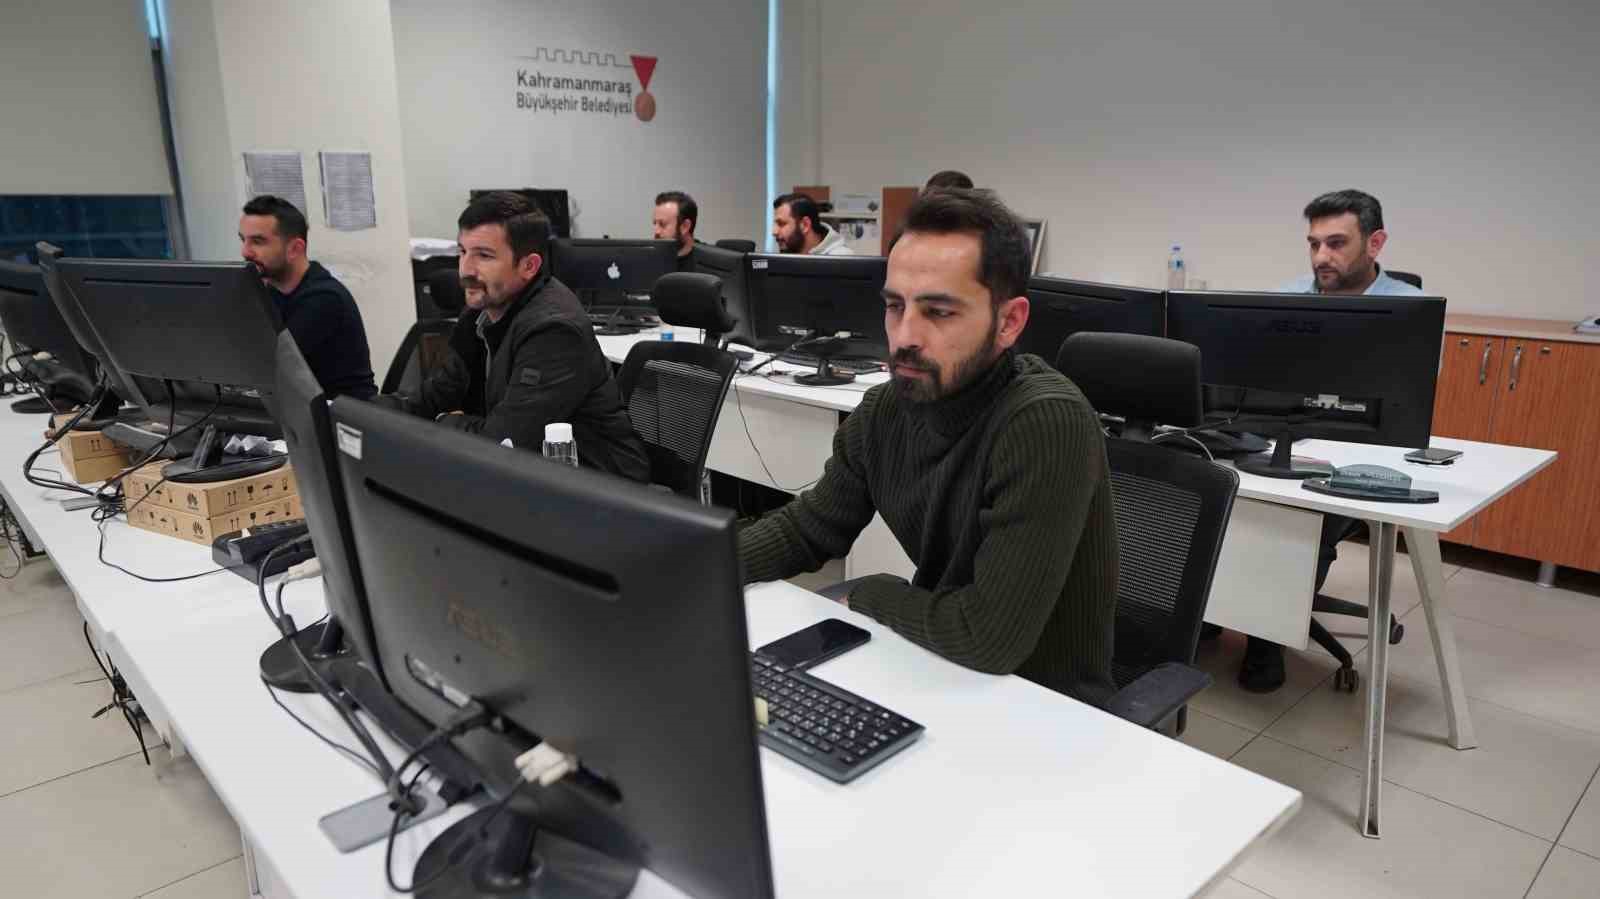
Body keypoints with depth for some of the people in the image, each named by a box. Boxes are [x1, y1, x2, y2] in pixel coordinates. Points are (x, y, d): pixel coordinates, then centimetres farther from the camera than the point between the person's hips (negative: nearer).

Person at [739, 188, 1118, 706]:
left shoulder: (1048, 426, -30)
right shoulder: (890, 406, -7)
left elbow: (988, 638, -32)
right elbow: (808, 526, 6)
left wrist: (867, 594, -14)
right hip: (936, 666, 6)